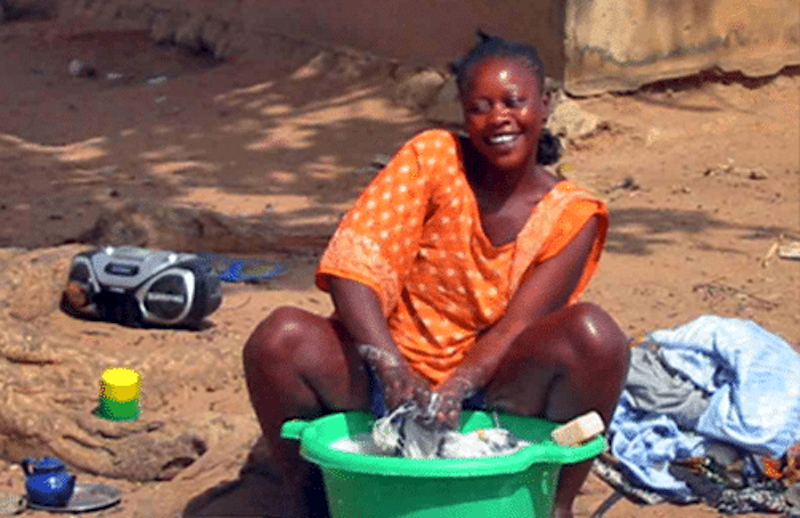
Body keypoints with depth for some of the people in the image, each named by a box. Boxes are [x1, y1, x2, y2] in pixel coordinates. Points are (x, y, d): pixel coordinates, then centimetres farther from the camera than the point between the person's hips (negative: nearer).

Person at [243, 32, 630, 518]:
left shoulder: (573, 215, -4)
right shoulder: (432, 158, -5)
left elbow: (516, 329, -12)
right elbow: (353, 263, -16)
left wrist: (451, 394, -31)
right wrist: (394, 373, -30)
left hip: (490, 385, 0)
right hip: (391, 377, 1)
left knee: (592, 333, -29)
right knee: (280, 338, -29)